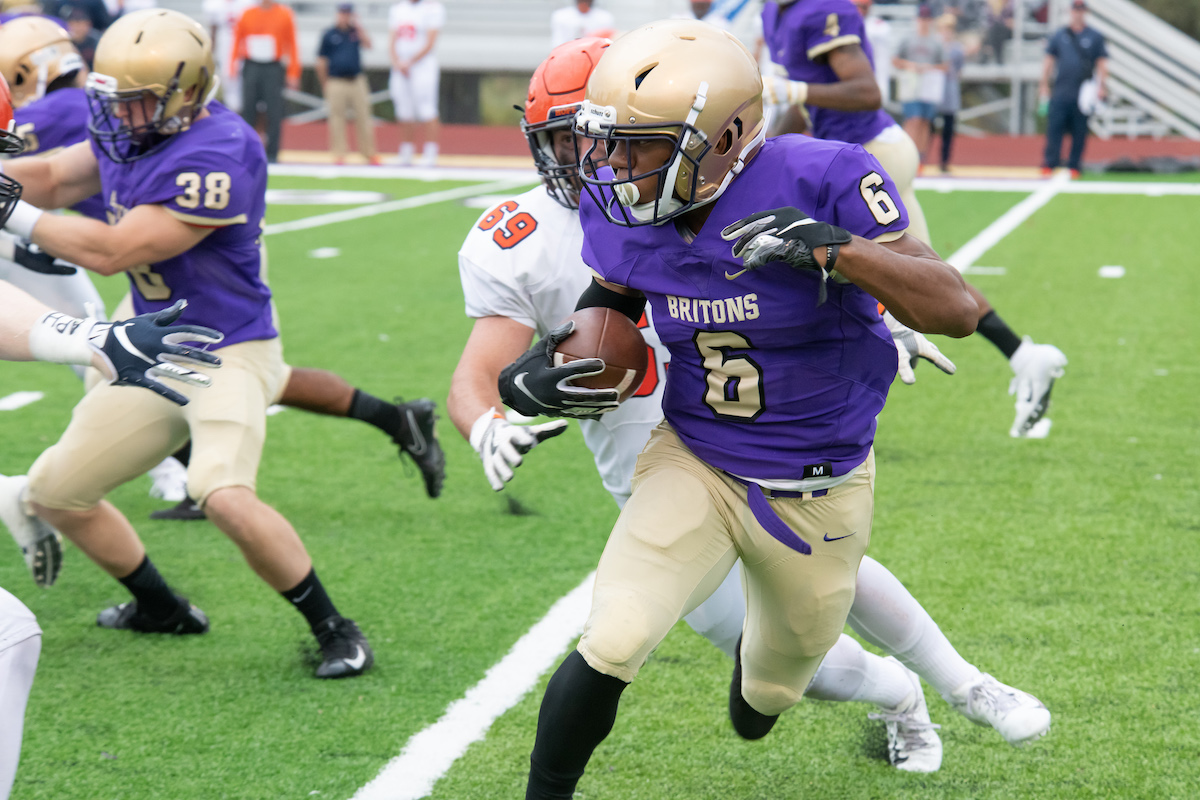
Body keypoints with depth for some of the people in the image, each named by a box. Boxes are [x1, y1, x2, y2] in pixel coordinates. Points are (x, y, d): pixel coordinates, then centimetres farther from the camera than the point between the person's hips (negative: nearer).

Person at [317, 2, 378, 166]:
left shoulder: (356, 31, 12)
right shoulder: (329, 35, 4)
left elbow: (368, 45, -6)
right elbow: (321, 62, 5)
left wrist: (358, 27, -9)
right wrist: (325, 85, 4)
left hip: (357, 81, 2)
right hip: (336, 83, -2)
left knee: (363, 117, 1)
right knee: (336, 118, -2)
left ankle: (369, 154, 6)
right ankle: (339, 155, 2)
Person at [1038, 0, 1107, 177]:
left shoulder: (1095, 37, 7)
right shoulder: (1059, 35, 10)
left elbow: (1102, 63, 6)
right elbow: (1049, 60, 13)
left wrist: (1101, 86, -5)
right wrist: (1044, 85, 6)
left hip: (1083, 93, 0)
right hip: (1061, 91, 0)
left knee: (1080, 131, 2)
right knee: (1054, 127, -9)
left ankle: (1074, 166, 9)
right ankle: (1050, 164, -10)